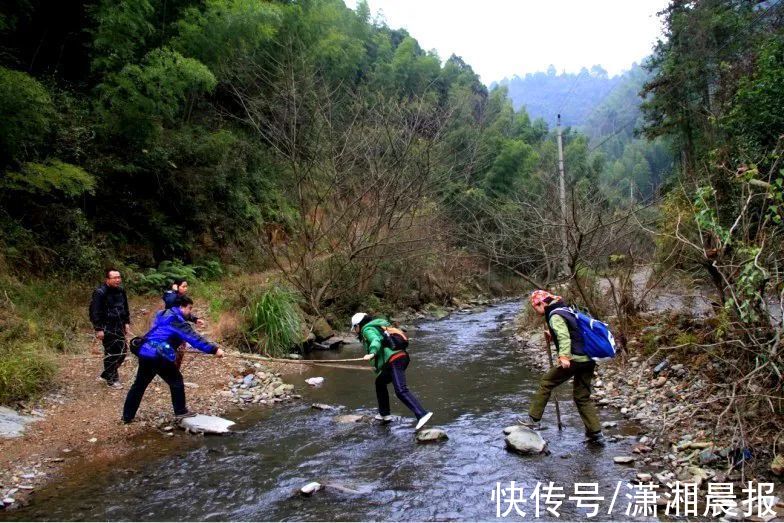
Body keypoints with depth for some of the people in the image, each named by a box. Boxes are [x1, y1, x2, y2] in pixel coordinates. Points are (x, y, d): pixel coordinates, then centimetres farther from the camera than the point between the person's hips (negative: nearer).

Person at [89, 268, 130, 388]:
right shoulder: (100, 293, -17)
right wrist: (98, 329, -19)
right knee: (110, 352, -1)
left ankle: (107, 374, 29)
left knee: (122, 350, 12)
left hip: (118, 326, 8)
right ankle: (111, 379, 14)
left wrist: (126, 322, 15)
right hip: (107, 328, -8)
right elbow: (94, 312, -17)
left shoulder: (121, 291, 6)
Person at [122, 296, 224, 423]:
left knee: (139, 384, 16)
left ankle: (127, 416, 22)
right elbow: (194, 338, -18)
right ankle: (180, 412, 11)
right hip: (158, 355, -9)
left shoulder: (164, 314, 18)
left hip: (144, 352, 9)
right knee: (176, 380, 6)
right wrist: (214, 349, -21)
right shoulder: (177, 321, -10)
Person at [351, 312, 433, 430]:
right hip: (402, 357, 10)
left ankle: (422, 414, -31)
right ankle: (384, 414, 29)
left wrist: (372, 353, -35)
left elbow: (376, 340, -18)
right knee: (380, 382, 25)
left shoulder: (367, 329, 2)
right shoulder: (376, 327, 29)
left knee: (401, 391, -19)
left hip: (394, 360, -10)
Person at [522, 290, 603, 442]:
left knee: (546, 383, 5)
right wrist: (552, 335, 27)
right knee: (582, 396, 16)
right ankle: (595, 432, 13)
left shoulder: (555, 316, -9)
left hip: (575, 359, -9)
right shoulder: (564, 310, 20)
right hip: (588, 360, 9)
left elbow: (564, 336, -24)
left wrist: (563, 356, -34)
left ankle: (533, 420, 9)